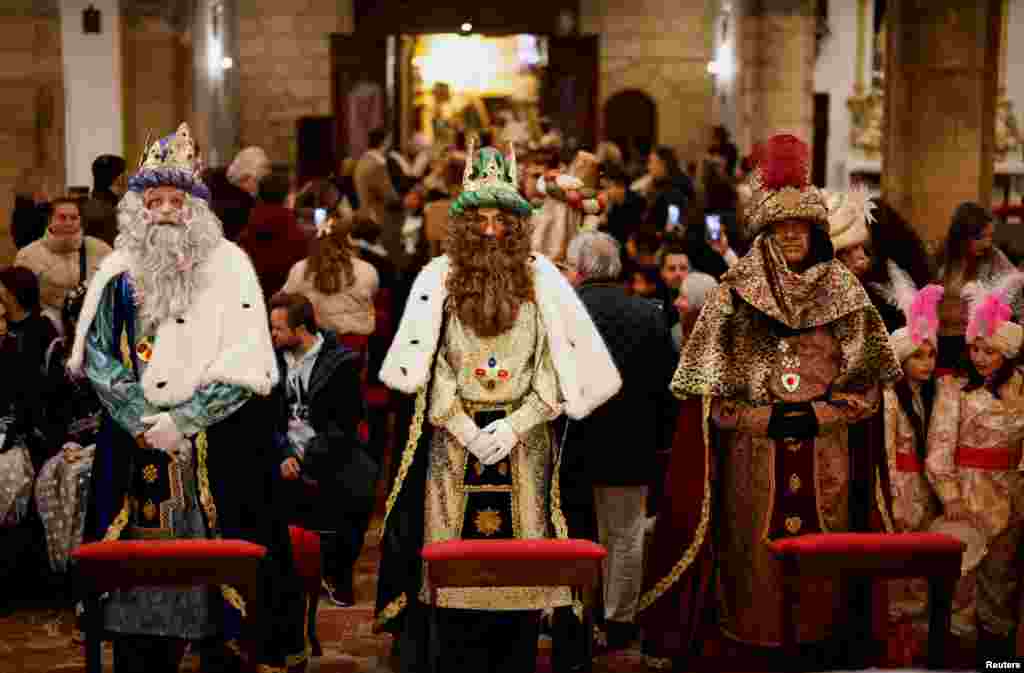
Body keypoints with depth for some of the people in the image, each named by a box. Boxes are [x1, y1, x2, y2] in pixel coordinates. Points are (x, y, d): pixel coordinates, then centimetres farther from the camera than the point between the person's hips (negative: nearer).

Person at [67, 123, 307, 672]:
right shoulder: (119, 272, 9)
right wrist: (144, 421, -9)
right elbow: (97, 356, 4)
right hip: (134, 443, 3)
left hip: (218, 441, -2)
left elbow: (245, 364, -6)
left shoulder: (229, 266, 0)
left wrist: (182, 421, -13)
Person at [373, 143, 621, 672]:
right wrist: (466, 430, -9)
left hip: (523, 443, 0)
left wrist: (513, 427, -9)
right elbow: (421, 366, -1)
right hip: (454, 440, 0)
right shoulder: (439, 277, 2)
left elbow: (558, 370, 0)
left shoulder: (541, 278, 3)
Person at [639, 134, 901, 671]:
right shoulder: (737, 292, 1)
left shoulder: (843, 293, 7)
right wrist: (767, 418, -11)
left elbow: (866, 381, 7)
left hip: (824, 451, 2)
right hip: (754, 452, -1)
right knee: (758, 551, 0)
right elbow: (711, 390, -1)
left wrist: (818, 414, -6)